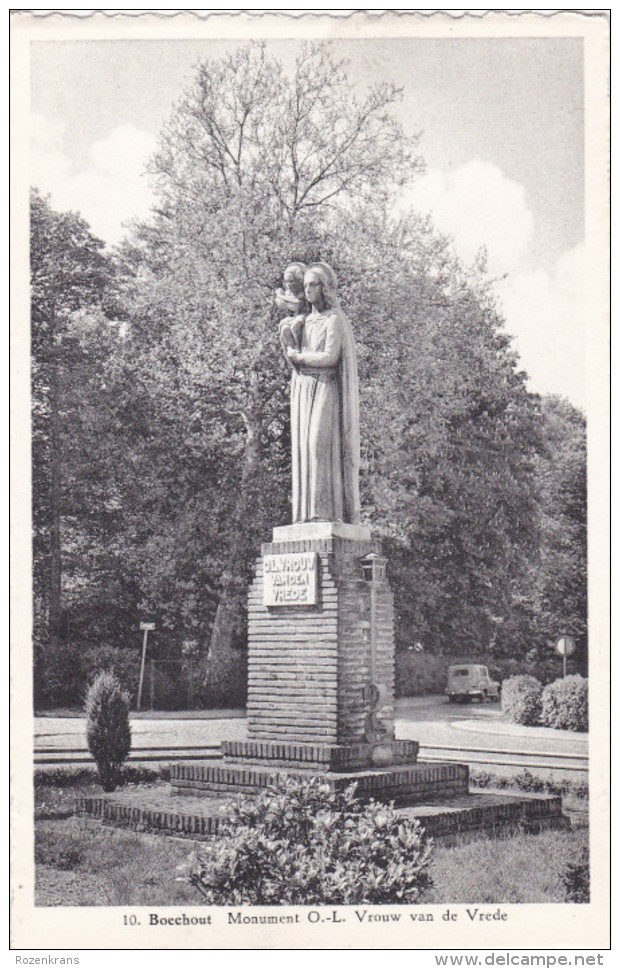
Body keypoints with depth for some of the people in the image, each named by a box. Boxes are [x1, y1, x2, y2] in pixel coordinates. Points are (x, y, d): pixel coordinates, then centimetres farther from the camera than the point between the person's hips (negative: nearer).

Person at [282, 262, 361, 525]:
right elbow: (290, 351, 29)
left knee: (321, 444, -16)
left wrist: (298, 357, -4)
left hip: (324, 388, -7)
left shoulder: (335, 320, -3)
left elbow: (330, 357, -14)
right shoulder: (306, 321, 19)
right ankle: (307, 512, -3)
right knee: (304, 447, -1)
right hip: (302, 391, 7)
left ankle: (327, 510, -18)